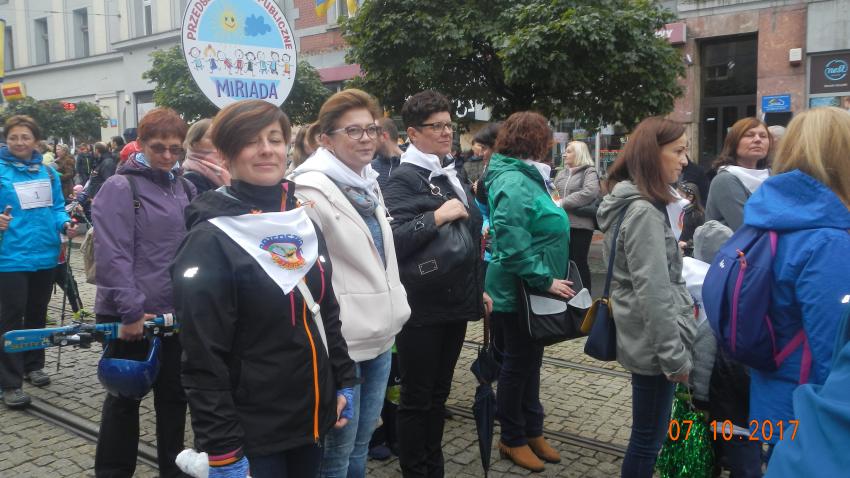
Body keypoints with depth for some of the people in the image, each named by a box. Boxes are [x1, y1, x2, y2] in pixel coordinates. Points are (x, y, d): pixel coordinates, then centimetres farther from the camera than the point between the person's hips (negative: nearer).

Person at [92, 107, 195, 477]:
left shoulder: (185, 188, 10)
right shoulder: (120, 188, -9)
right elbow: (112, 256, -17)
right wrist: (131, 311, -20)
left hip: (176, 312, 6)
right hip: (132, 315, -5)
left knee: (174, 394, 15)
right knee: (125, 397, 8)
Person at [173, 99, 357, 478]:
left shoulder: (304, 224, 6)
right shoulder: (210, 240, -15)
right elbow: (204, 360, -18)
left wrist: (344, 383, 11)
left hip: (312, 416, 7)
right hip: (252, 430, -6)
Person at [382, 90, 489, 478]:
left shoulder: (452, 175, 12)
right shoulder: (404, 179, -12)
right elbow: (392, 240, -26)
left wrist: (478, 289, 21)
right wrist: (437, 216, -26)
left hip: (455, 303, 8)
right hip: (422, 309, -7)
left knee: (439, 394, 19)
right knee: (416, 399, 7)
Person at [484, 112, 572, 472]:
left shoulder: (525, 177, 11)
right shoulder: (514, 183, -22)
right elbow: (513, 247, -30)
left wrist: (547, 279, 18)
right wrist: (546, 280, -25)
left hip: (532, 288, 10)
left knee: (530, 361, 18)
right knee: (518, 363, 5)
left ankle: (532, 431, 32)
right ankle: (512, 439, 21)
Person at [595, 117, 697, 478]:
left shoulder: (633, 202, 11)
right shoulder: (644, 211, -20)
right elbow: (653, 293, -23)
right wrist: (676, 355, -19)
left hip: (644, 337, 10)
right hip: (653, 341, -10)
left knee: (647, 434, 19)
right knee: (648, 438, 2)